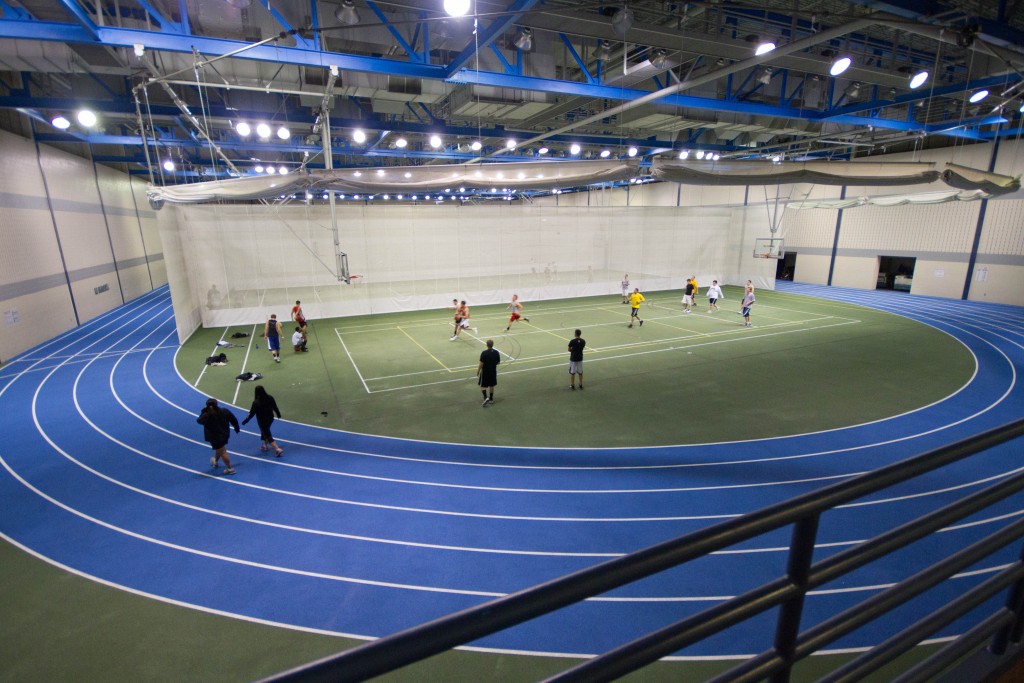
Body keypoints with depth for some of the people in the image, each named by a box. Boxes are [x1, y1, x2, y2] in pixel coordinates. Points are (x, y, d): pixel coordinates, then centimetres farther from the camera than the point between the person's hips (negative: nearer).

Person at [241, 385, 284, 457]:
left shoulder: (256, 402, -24)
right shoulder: (270, 398, -11)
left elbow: (252, 413, -15)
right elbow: (275, 407, 1)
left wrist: (245, 421, -1)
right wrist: (278, 414, 18)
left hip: (262, 421, -6)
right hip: (270, 418, 6)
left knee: (268, 436, 2)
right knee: (266, 432, 30)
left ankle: (278, 449, -8)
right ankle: (265, 445, 45)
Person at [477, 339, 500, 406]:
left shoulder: (484, 353, -20)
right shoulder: (496, 352, -8)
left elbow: (481, 364, -18)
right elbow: (498, 362, 3)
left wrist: (478, 371, -4)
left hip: (485, 372, -4)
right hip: (493, 371, 4)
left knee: (483, 386, 8)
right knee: (491, 385, 18)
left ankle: (486, 397, -9)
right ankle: (491, 399, 27)